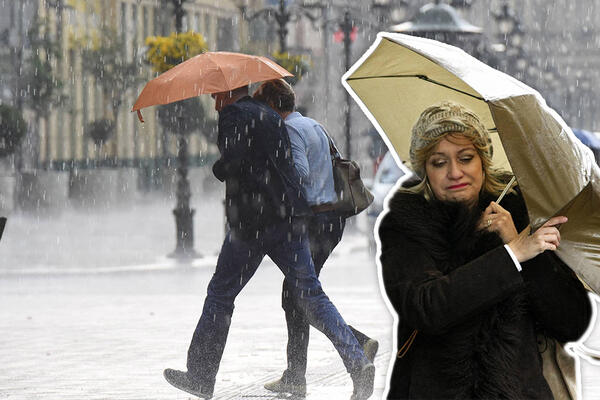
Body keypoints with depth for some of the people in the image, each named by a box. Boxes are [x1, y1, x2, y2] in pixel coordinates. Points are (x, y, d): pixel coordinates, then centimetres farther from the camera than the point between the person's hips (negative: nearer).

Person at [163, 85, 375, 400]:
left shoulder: (234, 114, -5)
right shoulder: (271, 116, 19)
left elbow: (232, 162, -18)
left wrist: (218, 169, 1)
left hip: (251, 221, -6)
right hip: (290, 218, 6)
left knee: (220, 295, 7)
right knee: (310, 295, 3)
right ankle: (357, 361, -12)